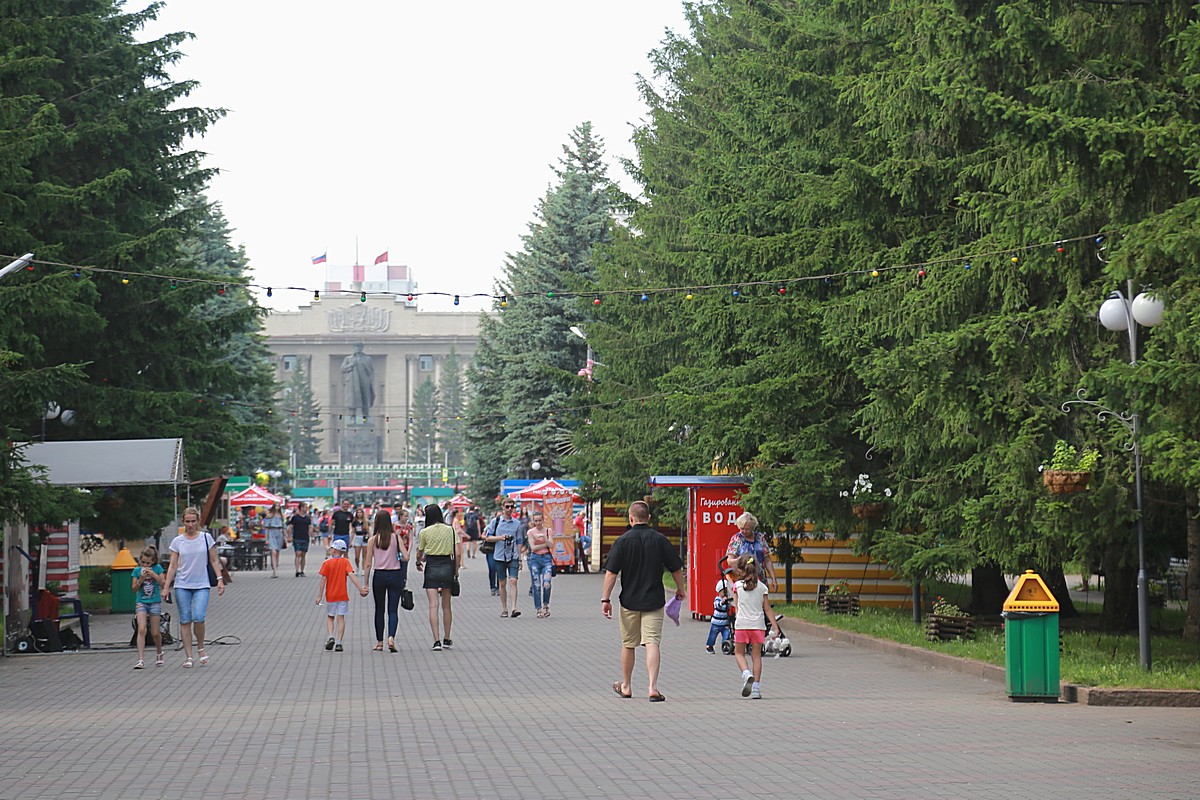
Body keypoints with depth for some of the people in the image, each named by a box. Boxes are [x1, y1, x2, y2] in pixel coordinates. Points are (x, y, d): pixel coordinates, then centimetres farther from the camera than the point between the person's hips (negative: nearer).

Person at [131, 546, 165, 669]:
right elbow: (134, 589, 2)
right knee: (141, 629, -16)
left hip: (155, 602, 0)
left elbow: (162, 583, -7)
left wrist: (153, 574, -17)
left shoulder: (157, 568, 1)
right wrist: (141, 579, -13)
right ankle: (141, 660, -21)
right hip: (141, 602, 0)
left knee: (155, 632, 4)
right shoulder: (137, 570, 3)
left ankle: (159, 653, 33)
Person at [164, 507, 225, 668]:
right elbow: (173, 566, 6)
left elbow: (214, 560, 8)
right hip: (182, 585, 1)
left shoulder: (206, 538, 3)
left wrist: (220, 579, -1)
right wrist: (166, 586, 1)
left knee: (198, 617, -16)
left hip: (201, 585, -1)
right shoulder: (177, 541, 5)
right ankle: (188, 656, 4)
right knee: (185, 620, -1)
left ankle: (201, 648, 8)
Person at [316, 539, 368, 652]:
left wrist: (320, 596, -4)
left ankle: (331, 637, -7)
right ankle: (339, 642, -2)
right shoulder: (346, 562, -3)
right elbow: (351, 575, -16)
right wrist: (360, 588, -19)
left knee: (330, 617, 15)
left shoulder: (327, 563, -6)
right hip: (343, 595, 1)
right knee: (341, 618, 5)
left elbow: (323, 579, -8)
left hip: (330, 596, -1)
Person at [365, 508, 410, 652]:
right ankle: (391, 637, -19)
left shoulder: (372, 540, -4)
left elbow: (368, 564, -4)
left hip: (379, 576, 0)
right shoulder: (396, 537, -4)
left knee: (379, 609, 13)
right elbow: (406, 557, -10)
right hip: (395, 575, 0)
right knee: (393, 609, 3)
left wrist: (366, 583, 3)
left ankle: (379, 642, 16)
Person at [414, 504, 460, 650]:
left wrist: (418, 563, 28)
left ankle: (436, 641, -16)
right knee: (446, 606, 15)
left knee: (433, 605, -6)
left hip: (432, 568, -3)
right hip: (447, 567, 3)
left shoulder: (424, 532, -5)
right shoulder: (450, 530, 0)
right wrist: (456, 571, 8)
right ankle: (447, 640, 22)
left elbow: (419, 553, 6)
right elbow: (458, 553, -3)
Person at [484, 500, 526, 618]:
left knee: (513, 581, -13)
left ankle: (514, 608, -18)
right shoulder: (496, 521, 4)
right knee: (502, 583, 6)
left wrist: (520, 559, 9)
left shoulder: (517, 523, 8)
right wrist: (500, 538, -13)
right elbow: (488, 537, 5)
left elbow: (519, 542, 12)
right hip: (500, 556, 0)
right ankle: (504, 609, 15)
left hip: (513, 556, 0)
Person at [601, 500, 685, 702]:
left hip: (629, 600, 0)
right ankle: (652, 687, -18)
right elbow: (676, 568, 4)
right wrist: (680, 589, 21)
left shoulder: (623, 541, -6)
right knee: (652, 642, -4)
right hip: (654, 600, 0)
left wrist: (605, 598, -4)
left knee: (628, 644, 14)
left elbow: (611, 572, -9)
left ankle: (626, 686, 28)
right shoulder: (660, 540, -2)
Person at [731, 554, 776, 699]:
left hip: (741, 623, -1)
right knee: (756, 655, 8)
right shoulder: (762, 587, 2)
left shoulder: (737, 586, -2)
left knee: (739, 652, 13)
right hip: (758, 624, 1)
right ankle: (756, 687, 4)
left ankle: (746, 674, -15)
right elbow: (768, 609, 2)